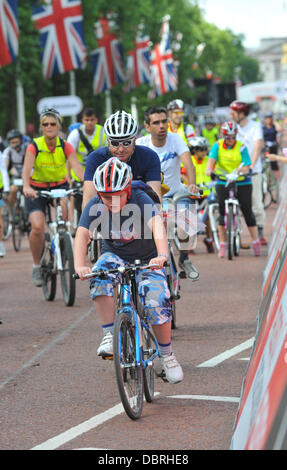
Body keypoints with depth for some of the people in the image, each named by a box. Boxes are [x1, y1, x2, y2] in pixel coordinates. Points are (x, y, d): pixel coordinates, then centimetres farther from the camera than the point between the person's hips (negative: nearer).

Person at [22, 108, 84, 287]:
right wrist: (26, 187, -50)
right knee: (37, 227, -21)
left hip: (59, 186, 2)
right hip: (37, 189, -2)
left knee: (63, 206, -30)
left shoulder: (65, 146, -10)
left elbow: (77, 166, -25)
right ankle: (36, 266, 2)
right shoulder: (34, 146, -15)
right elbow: (27, 167, -30)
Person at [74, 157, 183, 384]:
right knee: (100, 277, -32)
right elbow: (82, 234, -31)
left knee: (157, 301, -21)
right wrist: (80, 266, -49)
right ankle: (110, 335, -23)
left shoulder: (141, 200, -26)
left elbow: (157, 226, -41)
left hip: (146, 259, -1)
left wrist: (162, 255, -60)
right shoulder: (95, 206, -19)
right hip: (114, 256, 1)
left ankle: (167, 354, 3)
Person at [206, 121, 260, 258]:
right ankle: (222, 244, 5)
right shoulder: (218, 146, -3)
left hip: (242, 183, -1)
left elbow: (247, 167, -14)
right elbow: (212, 159, -18)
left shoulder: (241, 147, -8)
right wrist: (209, 169, -39)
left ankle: (256, 242, 10)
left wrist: (243, 170, -38)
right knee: (222, 212, -2)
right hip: (223, 182, 1)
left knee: (247, 211, 0)